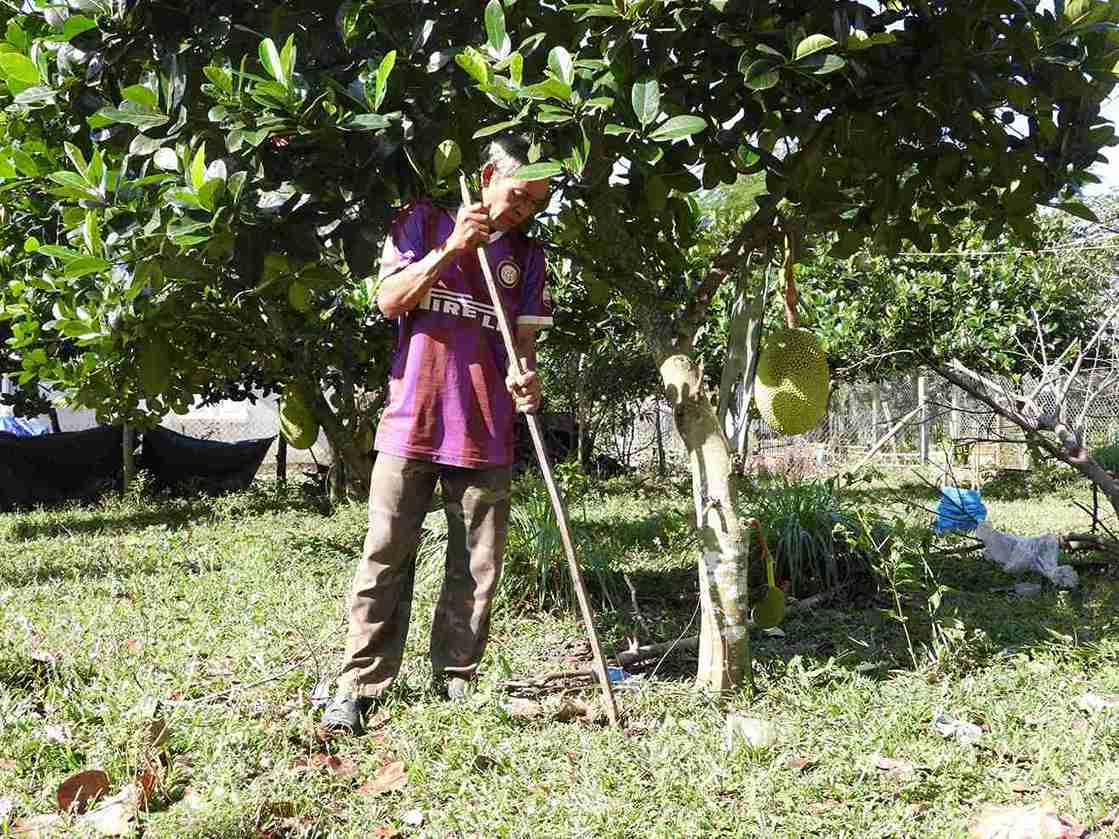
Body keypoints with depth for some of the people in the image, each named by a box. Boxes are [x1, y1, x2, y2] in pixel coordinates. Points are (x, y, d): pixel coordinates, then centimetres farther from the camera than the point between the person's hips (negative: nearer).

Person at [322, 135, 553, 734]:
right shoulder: (424, 222, 6)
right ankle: (359, 685, 3)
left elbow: (525, 337, 8)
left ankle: (456, 678, 18)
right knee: (385, 558, -2)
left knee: (477, 568, 5)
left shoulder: (528, 257, 14)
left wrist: (524, 376, -15)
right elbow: (390, 301, -3)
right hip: (412, 421, -2)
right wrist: (450, 249, -14)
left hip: (486, 433, 3)